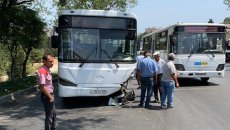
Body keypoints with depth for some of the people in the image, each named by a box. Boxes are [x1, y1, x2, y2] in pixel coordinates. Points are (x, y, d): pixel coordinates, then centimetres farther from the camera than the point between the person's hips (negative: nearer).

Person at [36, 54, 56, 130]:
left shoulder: (47, 70, 8)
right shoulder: (42, 71, -23)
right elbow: (42, 87, -25)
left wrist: (52, 95, 14)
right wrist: (50, 96, -18)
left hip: (50, 95, 10)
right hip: (47, 96, -10)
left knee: (53, 114, 22)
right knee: (49, 116, 0)